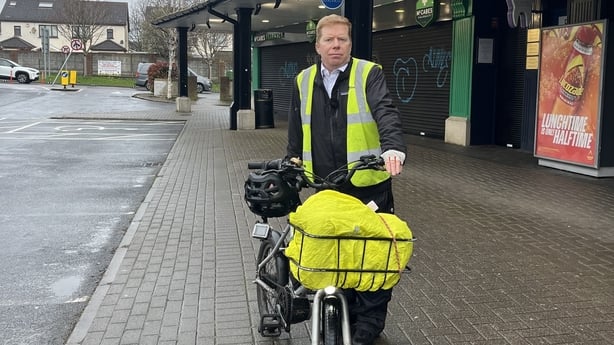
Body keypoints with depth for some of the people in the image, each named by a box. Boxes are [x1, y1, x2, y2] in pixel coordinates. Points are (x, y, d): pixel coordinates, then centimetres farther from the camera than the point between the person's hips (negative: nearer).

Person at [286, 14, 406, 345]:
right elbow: (296, 131, 18)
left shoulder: (369, 74, -5)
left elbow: (386, 113, -20)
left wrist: (392, 148, -37)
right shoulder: (304, 82, 10)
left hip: (368, 184, -4)